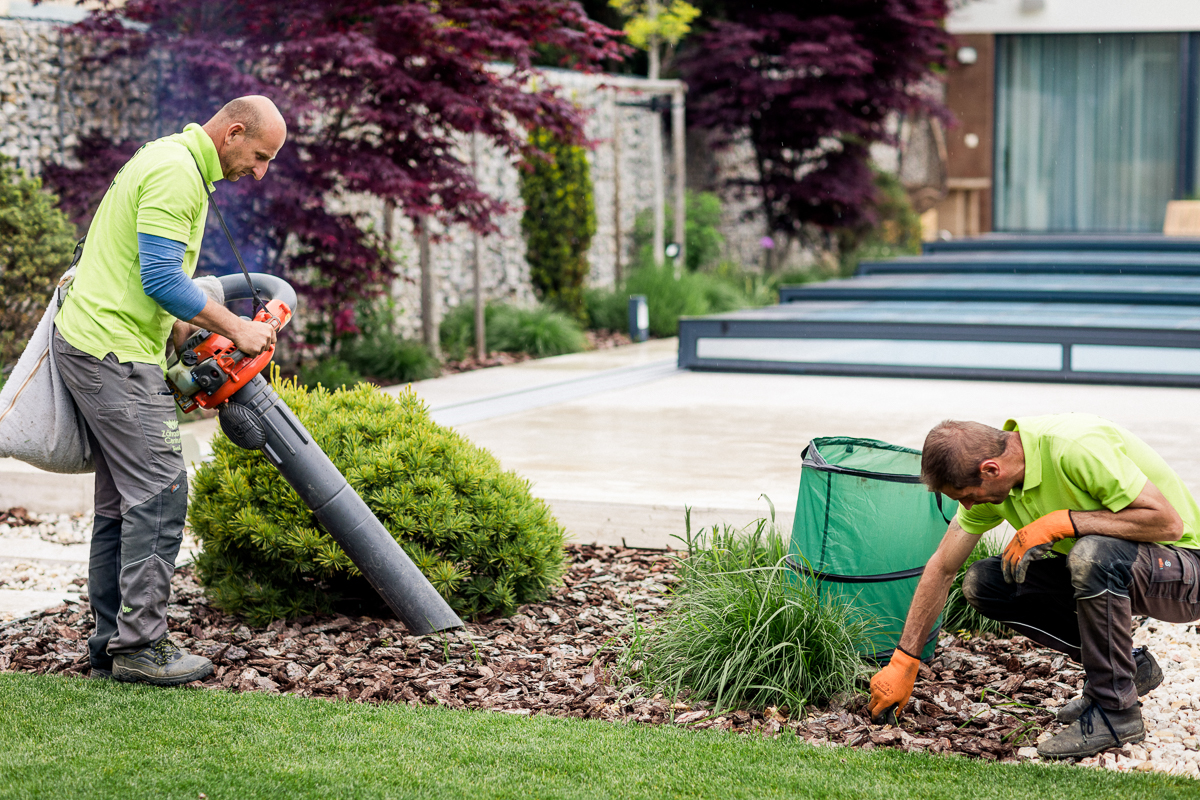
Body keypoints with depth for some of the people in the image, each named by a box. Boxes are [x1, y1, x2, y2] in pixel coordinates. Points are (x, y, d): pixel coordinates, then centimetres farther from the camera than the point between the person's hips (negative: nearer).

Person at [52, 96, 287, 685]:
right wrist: (235, 328, -13)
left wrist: (182, 330, 21)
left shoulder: (173, 162, 20)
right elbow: (160, 278, -22)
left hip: (92, 348, 11)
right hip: (114, 350, -11)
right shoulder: (177, 172, -15)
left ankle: (112, 644, 13)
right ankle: (140, 644, -9)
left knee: (123, 500, 10)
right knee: (160, 491, -11)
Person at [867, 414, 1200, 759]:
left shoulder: (1077, 447, -31)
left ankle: (1115, 711, -18)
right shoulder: (988, 483, -7)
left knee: (1094, 552, -38)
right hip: (1101, 572, 8)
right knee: (983, 582, -6)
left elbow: (1168, 522, -31)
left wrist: (1062, 520, -32)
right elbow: (942, 568, 2)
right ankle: (1129, 665, 5)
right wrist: (903, 661, 1)